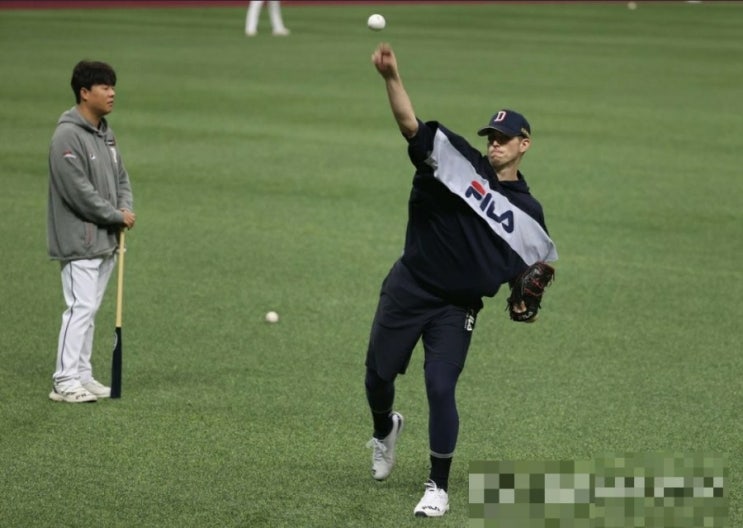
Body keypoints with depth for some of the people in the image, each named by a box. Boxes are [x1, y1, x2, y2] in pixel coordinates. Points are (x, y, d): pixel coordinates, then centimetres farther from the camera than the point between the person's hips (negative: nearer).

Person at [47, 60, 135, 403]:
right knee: (80, 308, -11)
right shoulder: (67, 136, -17)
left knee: (90, 310, 13)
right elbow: (79, 191, -22)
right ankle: (65, 381, -8)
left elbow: (120, 176, 20)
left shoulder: (105, 133, 13)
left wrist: (125, 209, 0)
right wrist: (117, 216, -14)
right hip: (80, 242, -9)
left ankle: (82, 375, 18)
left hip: (105, 241, 9)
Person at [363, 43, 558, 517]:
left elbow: (540, 264, 18)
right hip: (408, 287, 1)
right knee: (379, 374, 6)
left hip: (458, 308, 0)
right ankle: (385, 429, 42)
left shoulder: (528, 211, 4)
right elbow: (410, 123, -16)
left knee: (441, 388, -12)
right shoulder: (459, 161, -2)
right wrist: (392, 76, -31)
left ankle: (439, 487, 3)